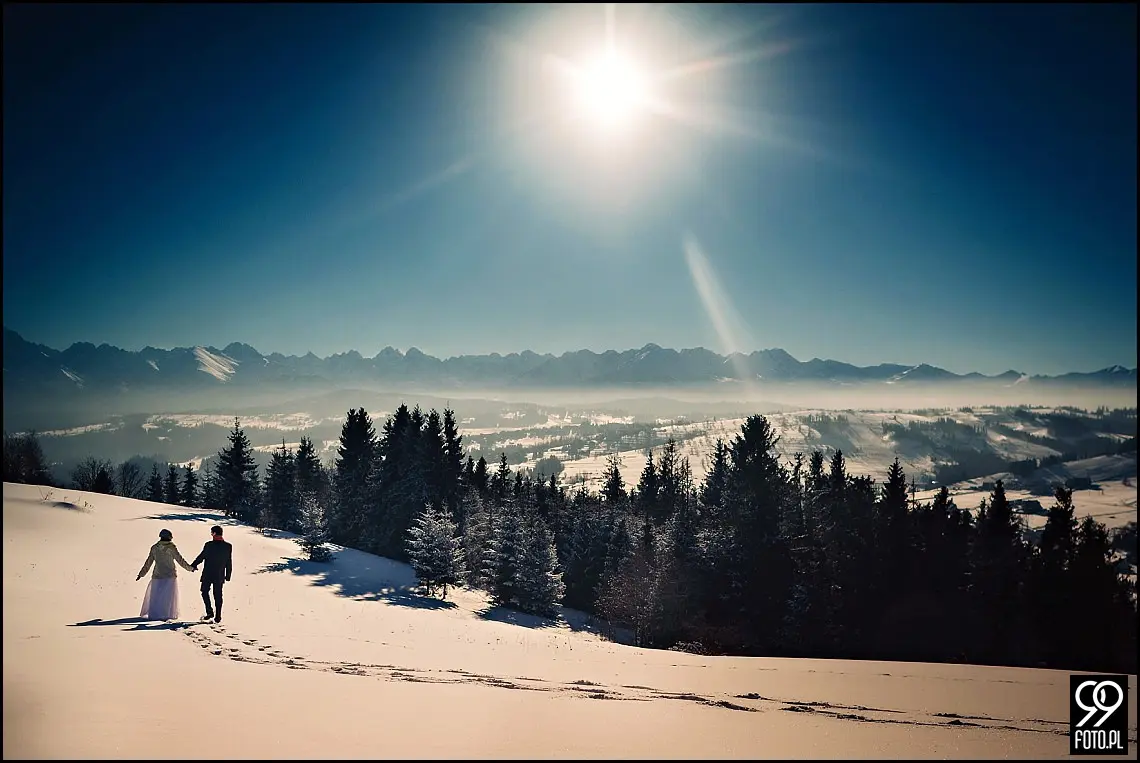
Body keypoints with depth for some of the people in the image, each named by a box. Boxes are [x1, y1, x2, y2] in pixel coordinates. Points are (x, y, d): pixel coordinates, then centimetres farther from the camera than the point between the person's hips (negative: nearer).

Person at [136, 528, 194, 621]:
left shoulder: (154, 548, 3)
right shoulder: (171, 547, -8)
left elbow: (148, 562, 7)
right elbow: (179, 559, -5)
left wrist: (141, 574, 16)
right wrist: (189, 568, 5)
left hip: (157, 576, 3)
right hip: (170, 575, -3)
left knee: (155, 595, 10)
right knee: (169, 596, 3)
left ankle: (153, 614, 7)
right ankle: (166, 614, -1)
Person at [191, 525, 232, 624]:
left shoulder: (209, 545, -14)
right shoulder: (228, 546, -2)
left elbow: (201, 557, -6)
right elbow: (229, 563, 3)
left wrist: (193, 565, 11)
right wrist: (228, 576, 11)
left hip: (208, 575, -3)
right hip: (220, 576, 3)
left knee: (205, 592, 15)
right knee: (218, 596, 9)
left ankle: (210, 612, 6)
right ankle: (217, 617, 10)